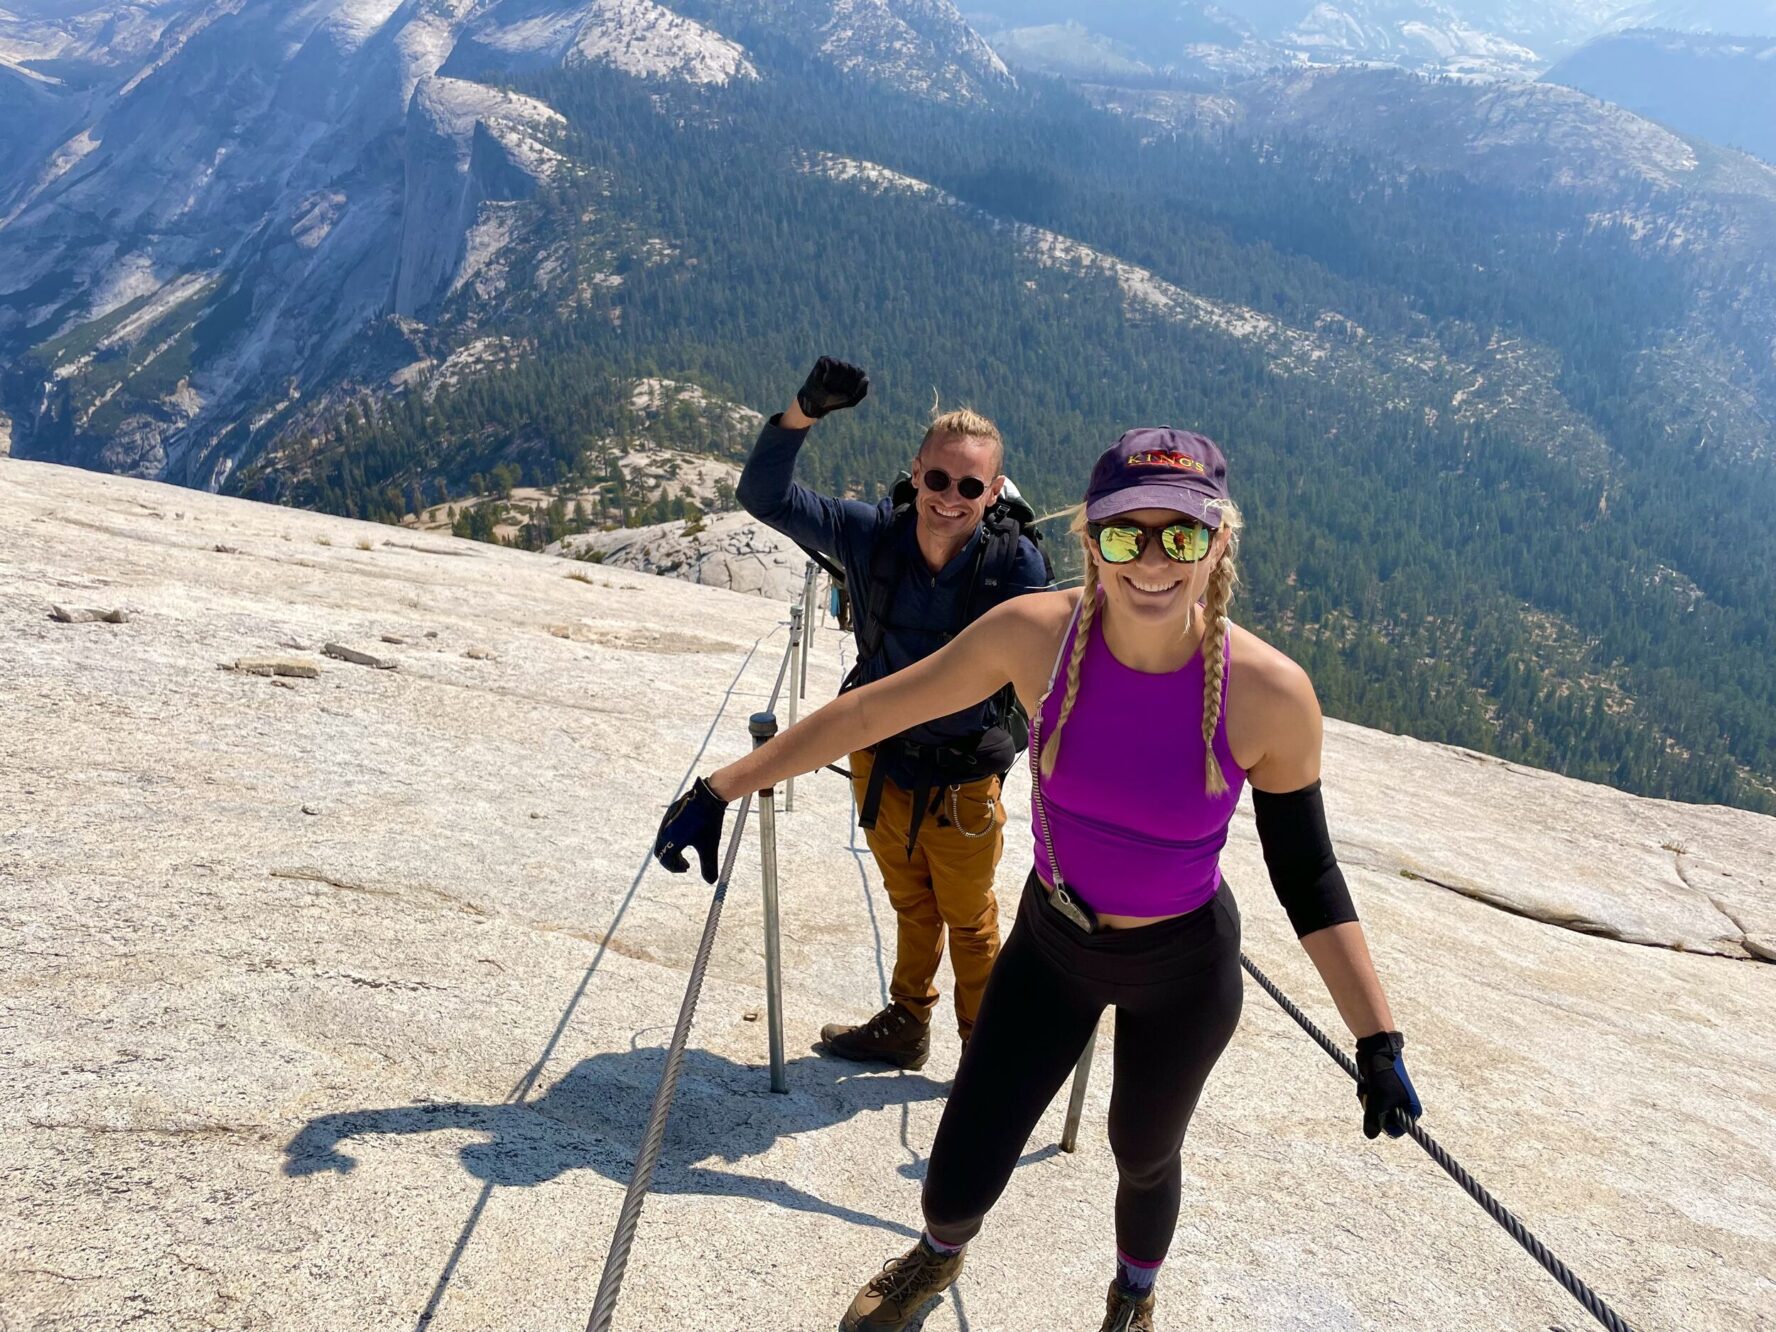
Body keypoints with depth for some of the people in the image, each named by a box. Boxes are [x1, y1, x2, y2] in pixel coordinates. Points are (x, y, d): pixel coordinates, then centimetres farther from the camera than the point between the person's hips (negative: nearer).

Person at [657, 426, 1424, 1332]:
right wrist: (722, 789, -10)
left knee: (1142, 1159, 24)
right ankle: (940, 1256, 50)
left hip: (1184, 972, -1)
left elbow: (1306, 873, -13)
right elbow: (867, 712, -14)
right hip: (1052, 942, 1)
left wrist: (1377, 1039, -12)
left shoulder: (1270, 693, -27)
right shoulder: (1036, 632, -25)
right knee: (959, 1181, 8)